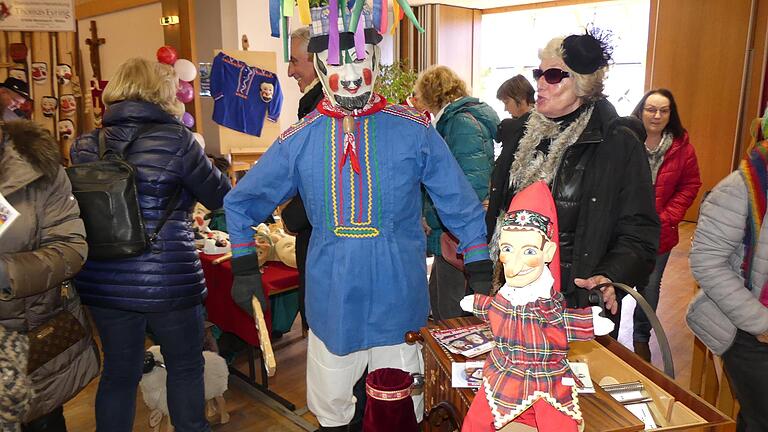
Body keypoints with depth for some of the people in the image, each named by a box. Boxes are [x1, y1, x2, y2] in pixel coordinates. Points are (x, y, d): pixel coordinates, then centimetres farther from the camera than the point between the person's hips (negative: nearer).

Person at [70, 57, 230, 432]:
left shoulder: (86, 145, 3)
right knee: (185, 367, 15)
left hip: (103, 283, 5)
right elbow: (220, 196, -5)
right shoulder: (175, 139, -13)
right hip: (168, 280, -4)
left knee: (118, 372, 18)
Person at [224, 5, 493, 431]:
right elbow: (240, 203, 11)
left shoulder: (415, 132, -4)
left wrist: (480, 272, 1)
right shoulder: (299, 140, 1)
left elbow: (461, 204, 2)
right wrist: (245, 268, 6)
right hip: (332, 301, 2)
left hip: (400, 300, -1)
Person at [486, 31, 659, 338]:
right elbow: (495, 209, 17)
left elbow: (639, 232, -9)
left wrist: (611, 276, -25)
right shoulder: (522, 136, 8)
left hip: (579, 303, -4)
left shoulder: (619, 144, -8)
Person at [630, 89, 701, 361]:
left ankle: (641, 339, 36)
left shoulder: (682, 147, -1)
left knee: (649, 289, 15)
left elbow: (690, 186, 4)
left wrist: (667, 217, -7)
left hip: (659, 234, 2)